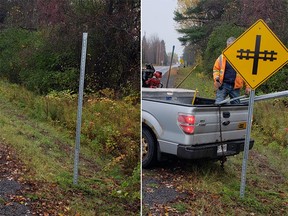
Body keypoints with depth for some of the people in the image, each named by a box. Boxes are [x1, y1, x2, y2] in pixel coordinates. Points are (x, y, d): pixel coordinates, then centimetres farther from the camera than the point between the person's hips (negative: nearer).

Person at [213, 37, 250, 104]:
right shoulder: (222, 57, 4)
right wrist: (216, 78, -6)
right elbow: (216, 69, 12)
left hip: (235, 87, 1)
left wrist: (247, 86, 3)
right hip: (223, 85, -1)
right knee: (218, 104, -9)